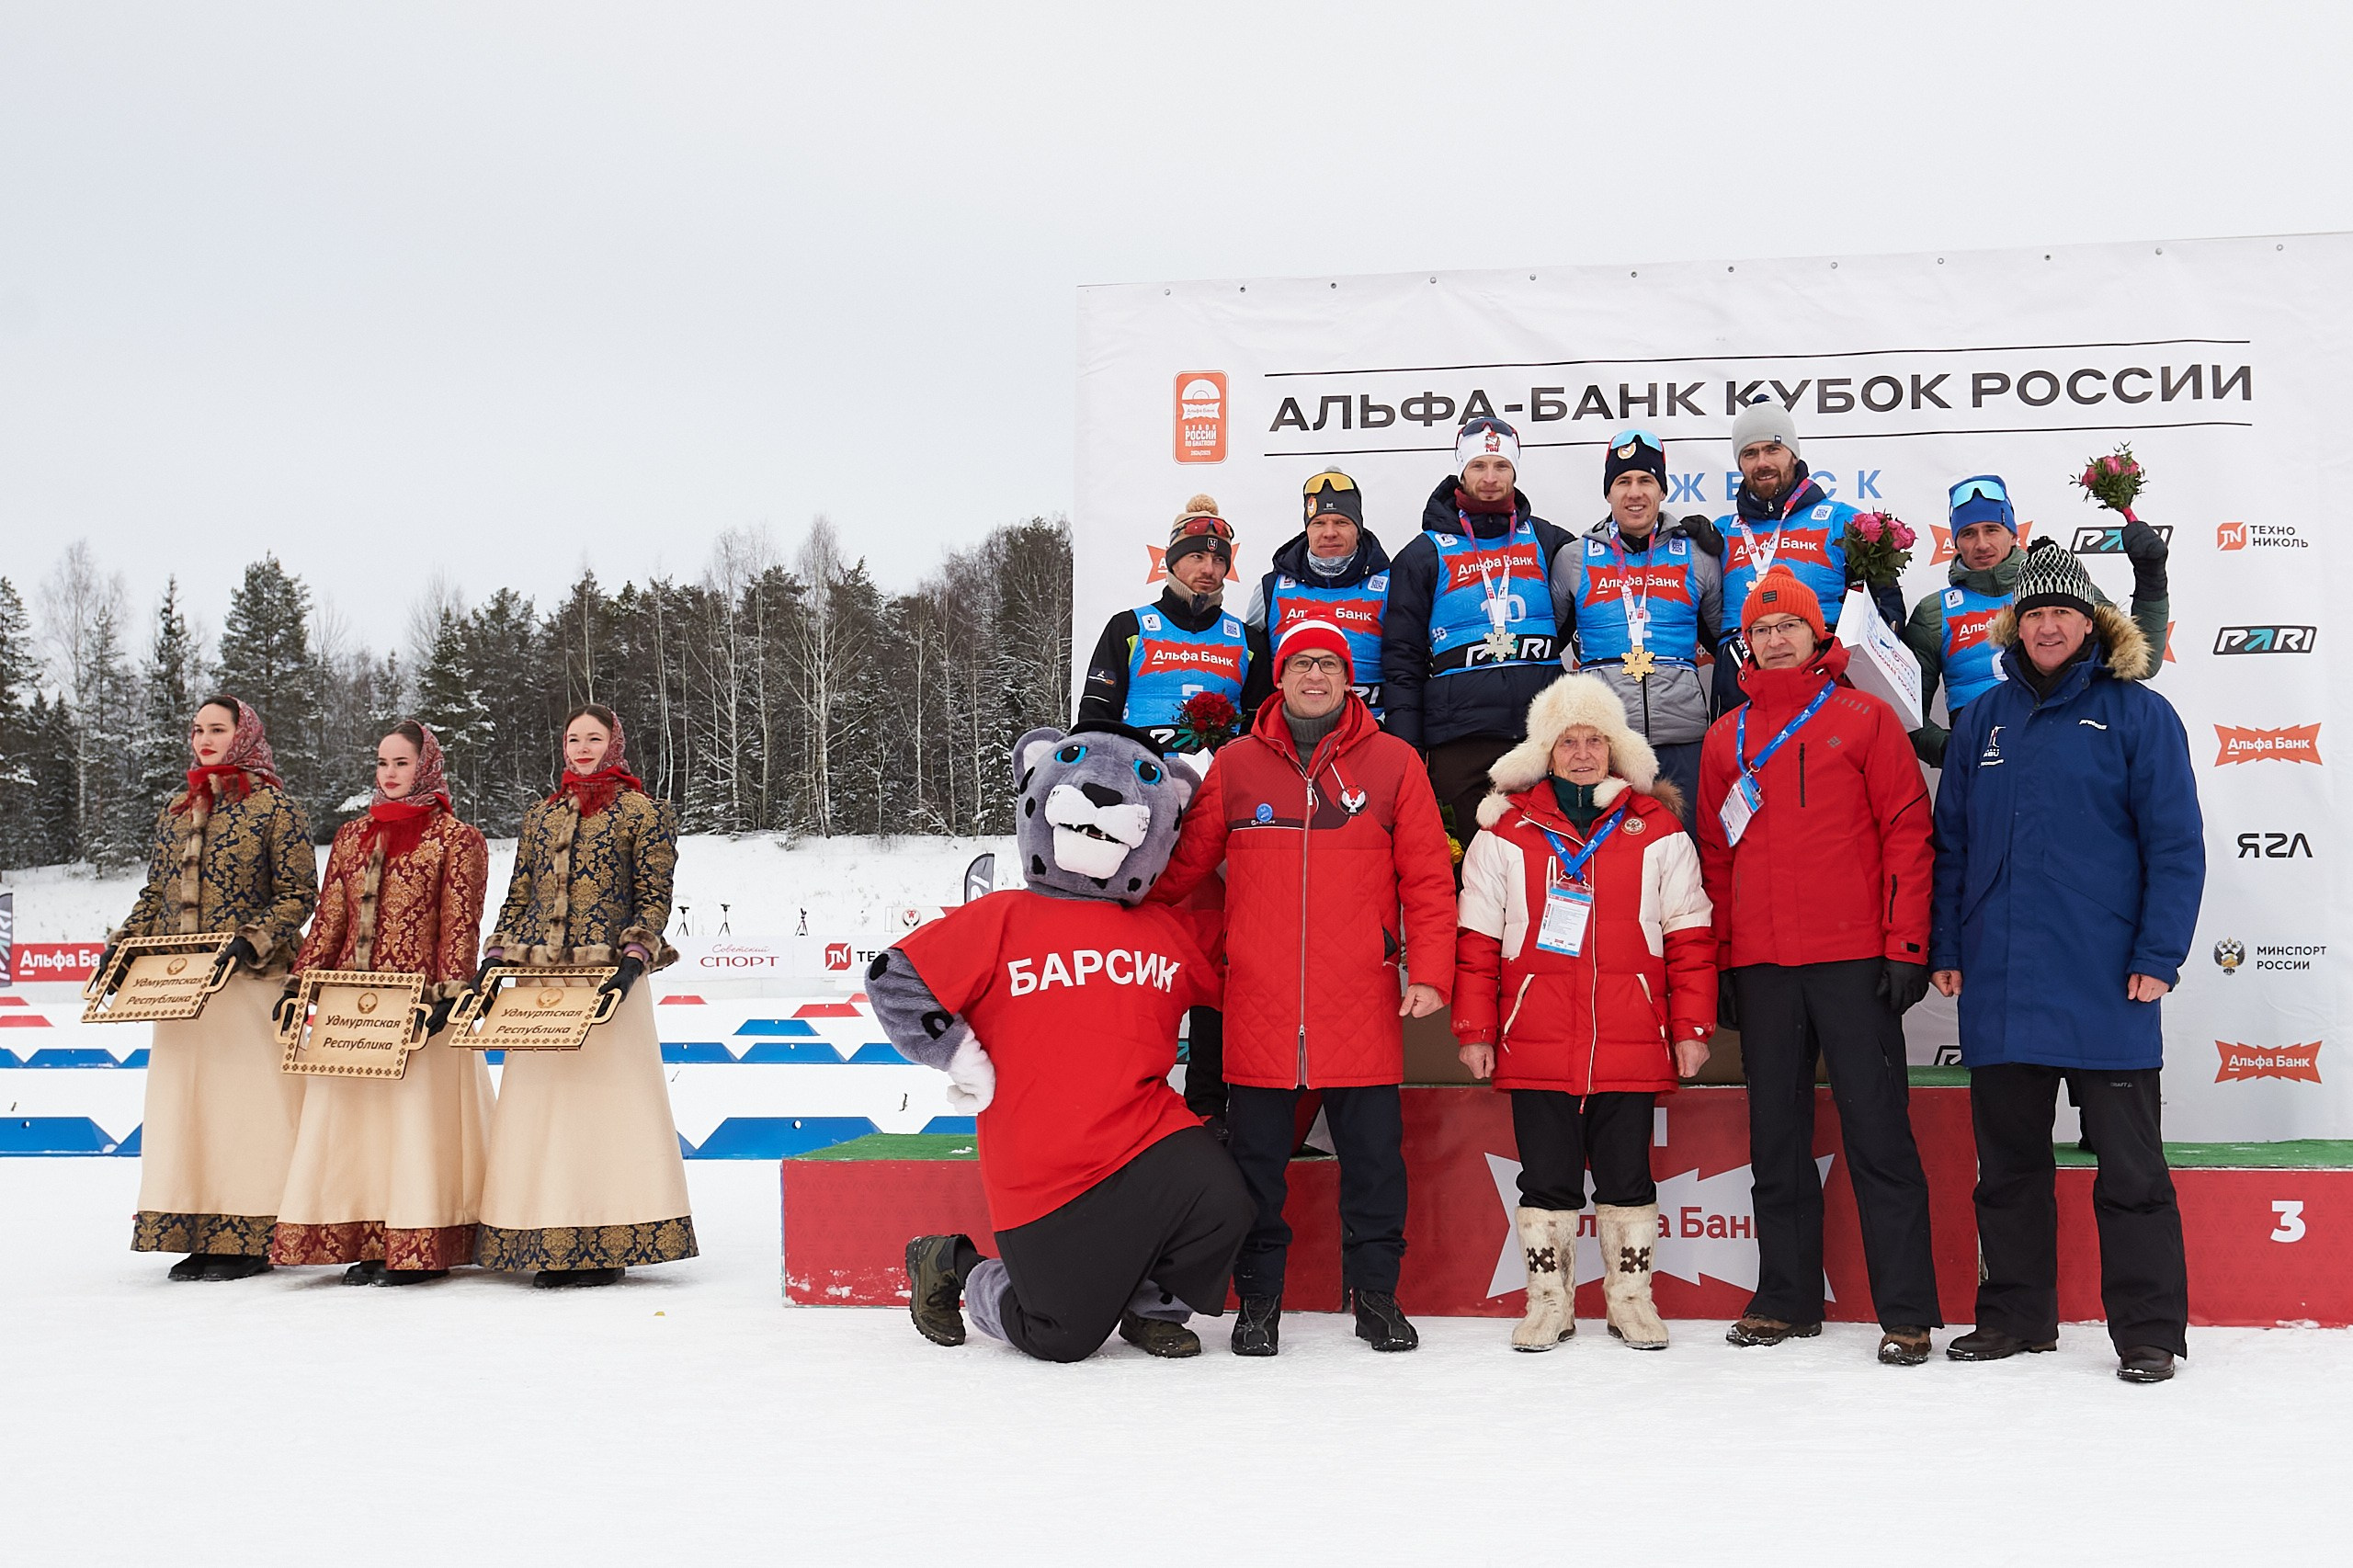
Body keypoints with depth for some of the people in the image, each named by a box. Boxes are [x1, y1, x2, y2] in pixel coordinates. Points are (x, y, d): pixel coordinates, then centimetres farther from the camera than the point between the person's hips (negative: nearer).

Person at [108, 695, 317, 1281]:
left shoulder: (274, 807, -2)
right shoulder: (175, 811, 16)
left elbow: (299, 895, -7)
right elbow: (155, 896, 19)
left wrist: (252, 943, -19)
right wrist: (121, 944, 5)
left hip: (249, 983, -6)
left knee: (247, 1101, -4)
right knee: (182, 1102, 6)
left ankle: (248, 1240, -1)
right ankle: (196, 1235, 11)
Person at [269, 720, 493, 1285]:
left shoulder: (456, 839, -1)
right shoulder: (352, 835, 15)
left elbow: (460, 927, -7)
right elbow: (329, 919, 14)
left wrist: (449, 998, -16)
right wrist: (298, 985, 5)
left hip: (419, 1003, -6)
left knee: (416, 1115, -5)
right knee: (353, 1119, 5)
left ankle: (419, 1250, -1)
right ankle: (368, 1243, 10)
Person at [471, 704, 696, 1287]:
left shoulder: (643, 813, 3)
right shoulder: (540, 816, 18)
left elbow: (654, 900, -2)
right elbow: (518, 898, 19)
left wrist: (632, 963, -15)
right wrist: (494, 959, 7)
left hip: (606, 978, -5)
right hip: (538, 979, 5)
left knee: (605, 1102, -7)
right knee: (539, 1106, 2)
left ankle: (604, 1247, -4)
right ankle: (550, 1248, 5)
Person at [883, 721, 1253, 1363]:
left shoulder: (1176, 934, 10)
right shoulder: (999, 921, -3)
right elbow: (894, 981, -5)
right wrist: (964, 1063, -6)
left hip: (1144, 1135, 3)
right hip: (1039, 1177, -3)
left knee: (1219, 1205, -26)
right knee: (1064, 1341, -1)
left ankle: (1151, 1304, 6)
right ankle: (953, 1269, 30)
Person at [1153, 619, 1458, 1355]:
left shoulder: (1392, 763, 5)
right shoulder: (1236, 765, 7)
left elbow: (1428, 879, 4)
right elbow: (1182, 867, 11)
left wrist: (1429, 974, -4)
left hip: (1361, 1007, 0)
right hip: (1258, 1003, 1)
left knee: (1373, 1154, 4)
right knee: (1256, 1156, 6)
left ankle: (1376, 1293, 17)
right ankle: (1259, 1300, 17)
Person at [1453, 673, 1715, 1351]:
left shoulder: (1657, 828, 6)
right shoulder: (1506, 830, 5)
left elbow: (1689, 937, 7)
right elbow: (1477, 940, 5)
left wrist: (1692, 1027, 2)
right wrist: (1474, 1029, 1)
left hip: (1631, 1047, 0)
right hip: (1535, 1049, 0)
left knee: (1627, 1175, 5)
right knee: (1547, 1178, 4)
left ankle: (1631, 1296, 19)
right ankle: (1548, 1301, 15)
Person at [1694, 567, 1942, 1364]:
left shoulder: (1864, 717, 2)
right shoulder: (1727, 737, 13)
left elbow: (1906, 830, -2)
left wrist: (1906, 945, -9)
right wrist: (1715, 957, 9)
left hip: (1854, 960, -4)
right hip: (1762, 965, 4)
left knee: (1877, 1132, -4)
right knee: (1776, 1136, 10)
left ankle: (1907, 1313, -1)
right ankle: (1786, 1298, 19)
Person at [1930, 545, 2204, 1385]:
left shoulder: (2138, 714, -1)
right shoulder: (1983, 718, 11)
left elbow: (2175, 844, -4)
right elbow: (1950, 841, 13)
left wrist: (2157, 958, -11)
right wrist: (1945, 949, 6)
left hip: (2105, 984, -4)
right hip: (2000, 984, 4)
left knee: (2129, 1166, 1)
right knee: (2007, 1161, 12)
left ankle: (2149, 1331, 9)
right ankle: (2014, 1316, 23)